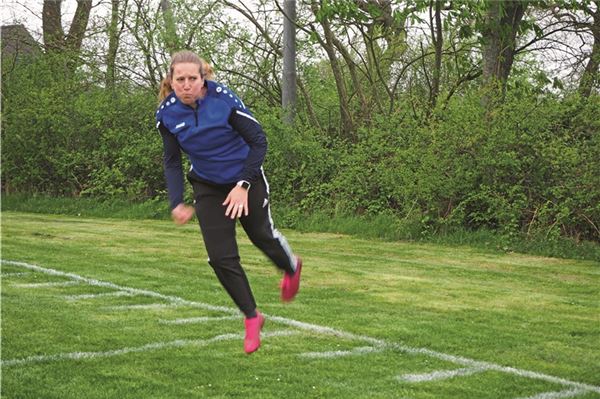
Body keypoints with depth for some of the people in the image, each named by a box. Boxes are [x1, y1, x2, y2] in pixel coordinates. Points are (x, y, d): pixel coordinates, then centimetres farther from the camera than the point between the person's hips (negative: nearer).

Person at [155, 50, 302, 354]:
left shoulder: (224, 100, -25)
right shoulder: (167, 113, -14)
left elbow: (258, 141, -17)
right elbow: (171, 161, -1)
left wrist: (243, 185, -22)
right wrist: (176, 203, -13)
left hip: (246, 181, -3)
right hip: (208, 188, 3)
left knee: (262, 235, 16)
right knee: (221, 257, -6)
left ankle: (291, 267, 52)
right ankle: (251, 317, 14)